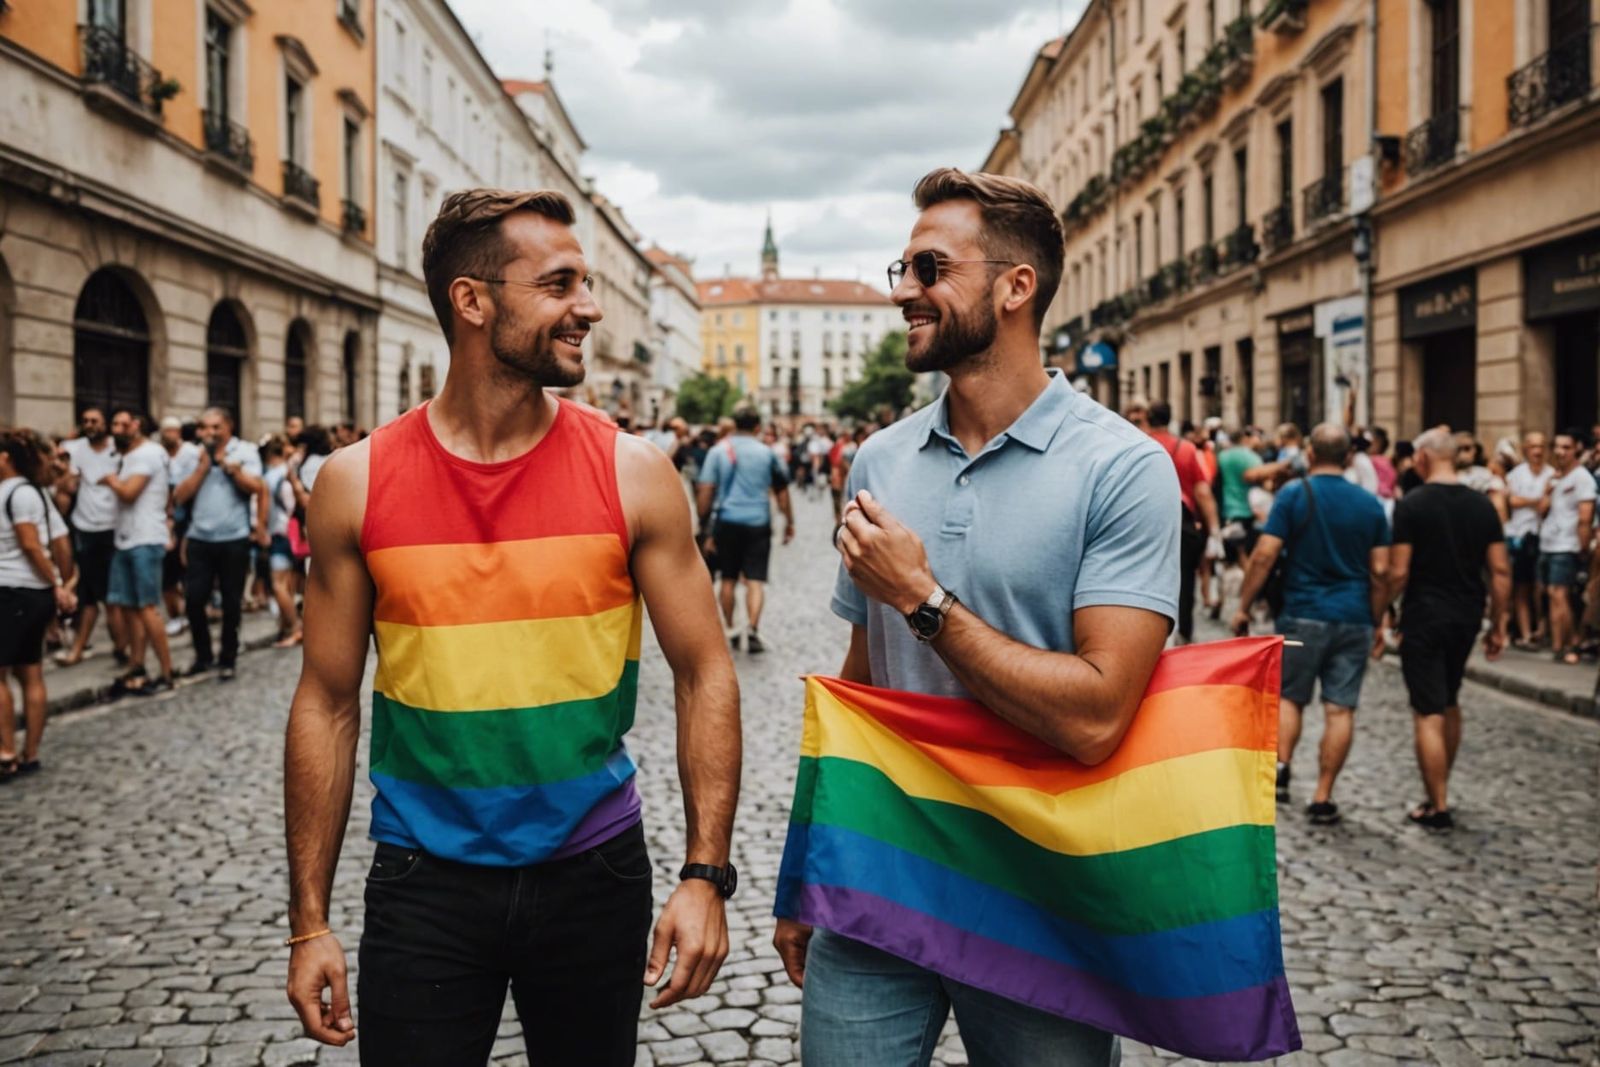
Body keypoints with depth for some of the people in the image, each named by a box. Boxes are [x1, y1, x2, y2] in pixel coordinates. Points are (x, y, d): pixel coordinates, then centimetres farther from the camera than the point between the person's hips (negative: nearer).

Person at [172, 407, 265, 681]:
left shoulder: (245, 451, 0)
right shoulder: (192, 456, 5)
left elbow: (255, 487, -12)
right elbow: (181, 496, -3)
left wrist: (226, 463, -13)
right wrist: (203, 465, -8)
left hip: (234, 538, -2)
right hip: (199, 538, 2)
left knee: (231, 602, 6)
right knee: (194, 599, 0)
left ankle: (227, 660, 18)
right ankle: (203, 657, 17)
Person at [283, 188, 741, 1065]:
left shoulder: (633, 473, -6)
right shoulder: (356, 483, -5)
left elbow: (704, 675, -4)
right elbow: (328, 704, 0)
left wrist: (705, 874, -11)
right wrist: (309, 921, 0)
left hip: (595, 871, 1)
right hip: (425, 883, 0)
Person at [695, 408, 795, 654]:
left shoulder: (718, 451, 2)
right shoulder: (767, 453, 3)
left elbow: (705, 491, -3)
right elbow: (781, 491, 9)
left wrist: (705, 527, 2)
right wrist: (789, 523, 19)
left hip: (726, 522, 1)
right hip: (758, 522, -1)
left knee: (728, 579, 14)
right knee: (755, 580, -2)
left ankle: (730, 629, 22)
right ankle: (752, 627, -19)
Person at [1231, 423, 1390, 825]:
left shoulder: (1294, 494, -5)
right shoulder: (1370, 503, 4)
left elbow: (1264, 555, -11)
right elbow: (1380, 571, 3)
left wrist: (1244, 606, -4)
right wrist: (1375, 620, 13)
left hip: (1303, 615, -2)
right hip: (1354, 619, 2)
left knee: (1289, 697, 14)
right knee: (1340, 708, 3)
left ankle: (1281, 769, -5)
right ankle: (1322, 798, 4)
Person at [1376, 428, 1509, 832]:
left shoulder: (1412, 505, -11)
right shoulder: (1482, 505, 3)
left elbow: (1398, 572, -14)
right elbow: (1500, 570, 3)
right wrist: (1498, 624, 10)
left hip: (1424, 618, -6)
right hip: (1467, 617, 6)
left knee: (1428, 713, -1)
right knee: (1450, 703, 21)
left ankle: (1438, 807, 1)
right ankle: (1440, 789, 32)